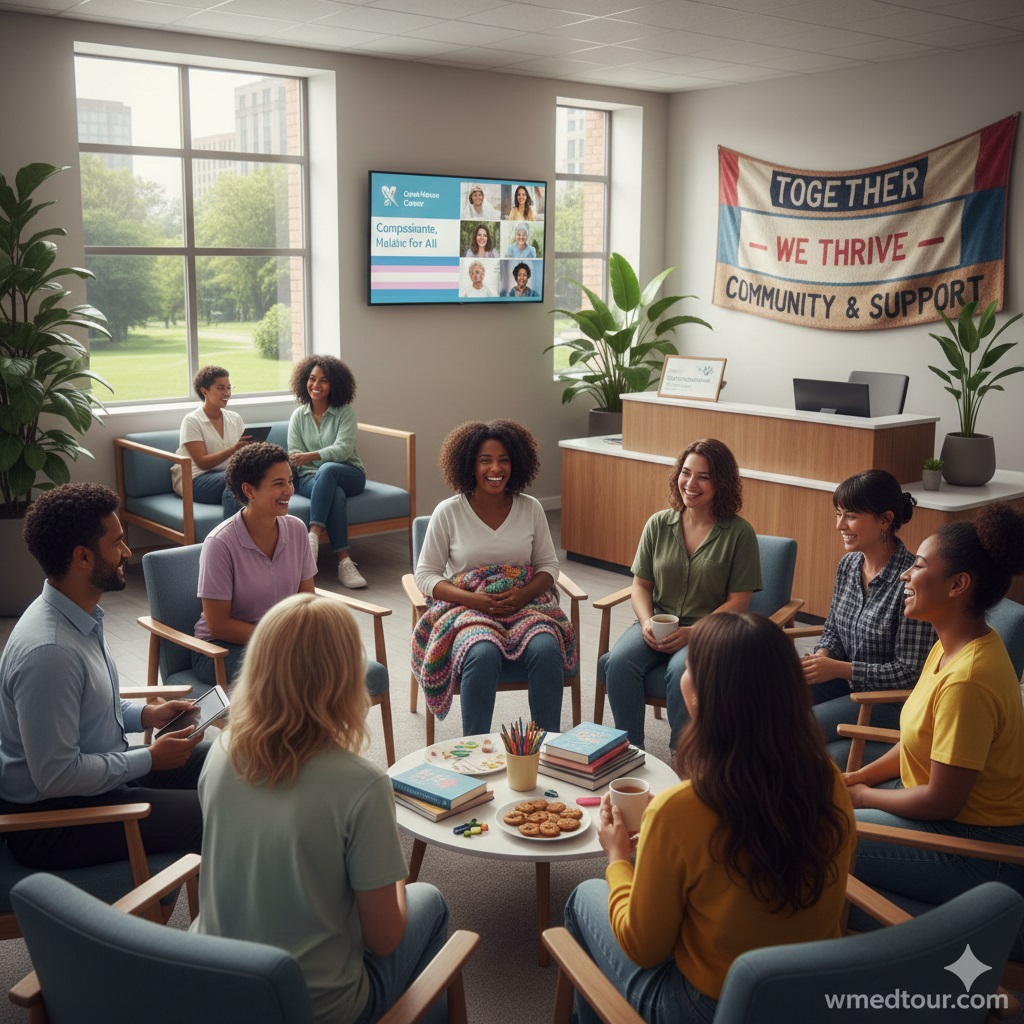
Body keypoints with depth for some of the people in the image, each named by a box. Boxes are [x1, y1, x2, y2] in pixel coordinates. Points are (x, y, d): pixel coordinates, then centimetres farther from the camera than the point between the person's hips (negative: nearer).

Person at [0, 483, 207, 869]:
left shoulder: (82, 616, 1)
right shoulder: (48, 650, -30)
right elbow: (55, 777, -28)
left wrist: (145, 714, 3)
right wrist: (150, 759, -18)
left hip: (102, 773, 10)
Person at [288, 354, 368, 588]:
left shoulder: (345, 411, 1)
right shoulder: (298, 416, 11)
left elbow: (343, 449, -14)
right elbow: (294, 454, 4)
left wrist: (311, 456, -29)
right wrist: (294, 459, -21)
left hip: (349, 475, -1)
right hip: (311, 479, 1)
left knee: (327, 469, -39)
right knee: (336, 494, -36)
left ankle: (314, 535, -45)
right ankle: (343, 562, -43)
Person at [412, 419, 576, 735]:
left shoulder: (531, 508, 6)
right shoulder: (448, 512, -1)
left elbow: (548, 566, 11)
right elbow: (425, 576, 1)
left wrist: (521, 596, -10)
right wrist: (473, 599, -15)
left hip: (524, 601, 2)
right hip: (467, 605, -2)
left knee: (546, 649, -31)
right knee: (483, 654, -36)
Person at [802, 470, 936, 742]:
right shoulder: (848, 564, 0)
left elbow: (910, 671, -20)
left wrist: (838, 669, -24)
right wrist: (821, 657, -10)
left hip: (892, 699, -7)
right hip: (845, 679, 7)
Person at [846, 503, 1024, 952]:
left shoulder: (967, 679, -30)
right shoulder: (953, 647, 1)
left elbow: (942, 801, -26)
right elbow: (924, 742, 11)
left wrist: (865, 795, -10)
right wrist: (859, 777, 1)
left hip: (977, 848, -10)